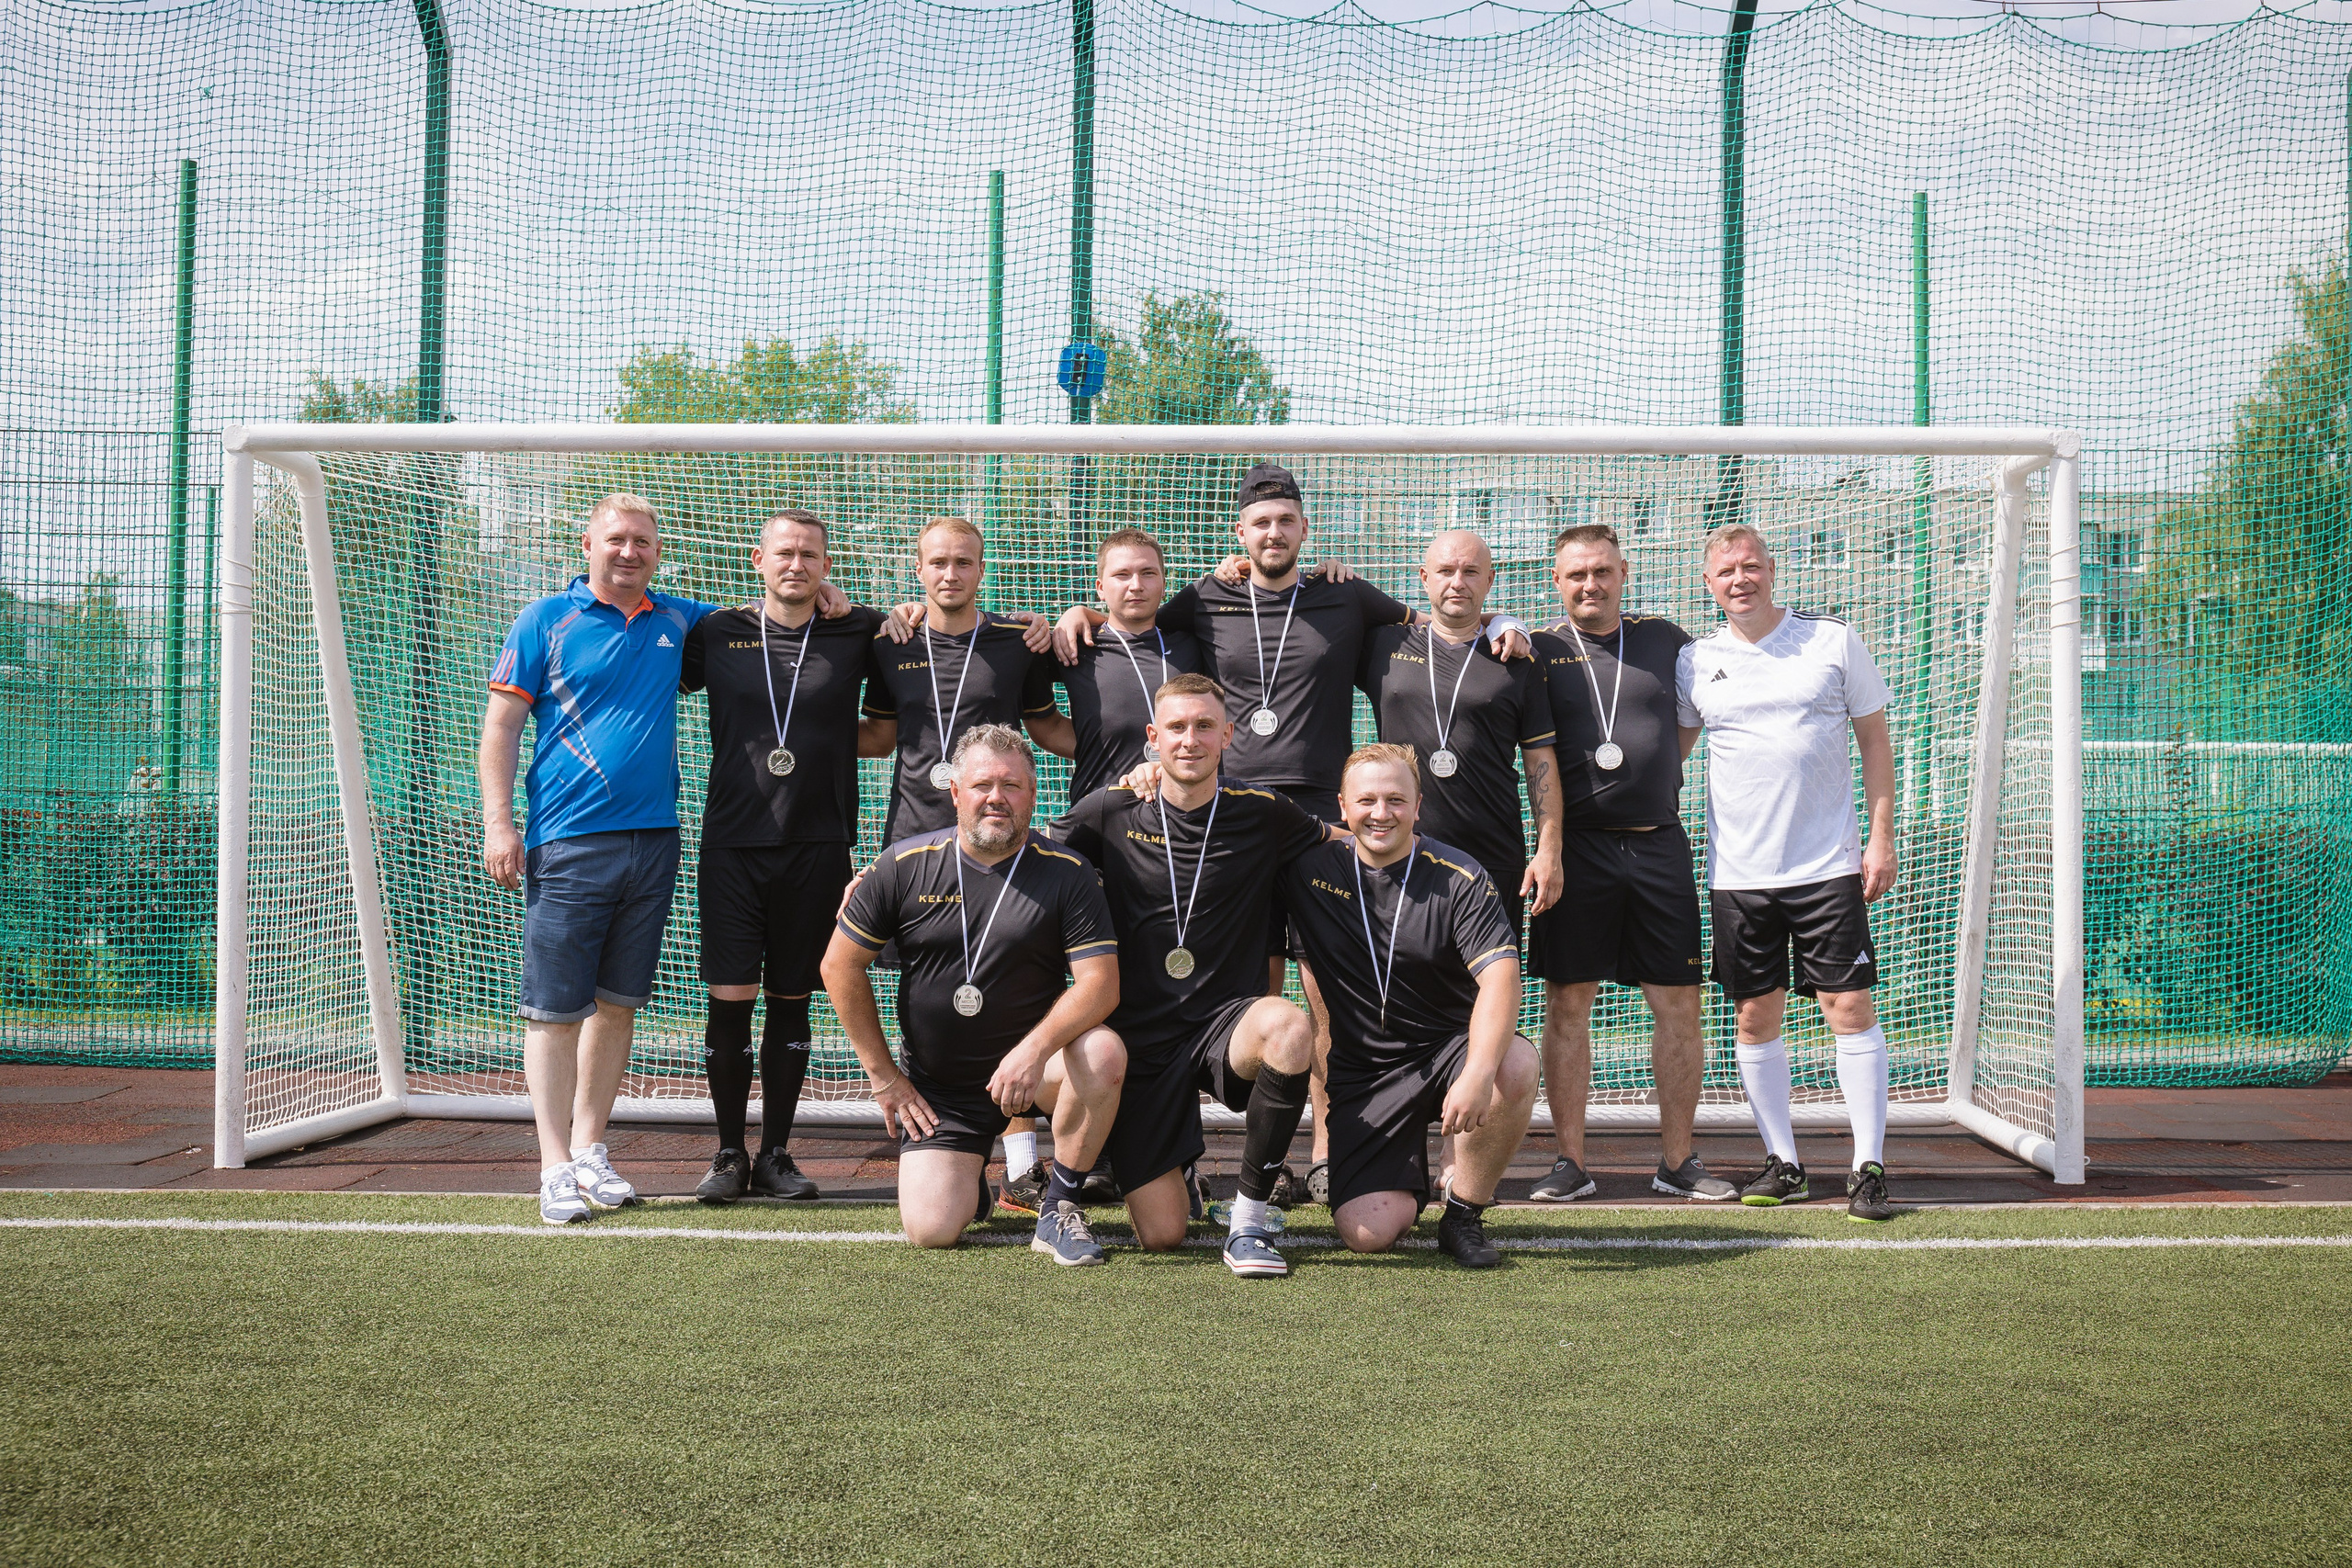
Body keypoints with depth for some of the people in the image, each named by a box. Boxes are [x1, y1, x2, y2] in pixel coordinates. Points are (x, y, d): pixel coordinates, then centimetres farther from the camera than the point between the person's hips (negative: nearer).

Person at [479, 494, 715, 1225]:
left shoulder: (677, 622, 12)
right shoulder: (547, 620, 1)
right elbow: (500, 725, 0)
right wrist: (498, 823, -9)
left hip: (653, 842, 4)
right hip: (568, 844, -4)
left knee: (619, 1002, 10)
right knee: (556, 1008, -4)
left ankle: (589, 1149, 21)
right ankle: (556, 1168, 2)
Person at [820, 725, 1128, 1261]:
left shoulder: (1067, 874, -7)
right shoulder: (904, 866, -4)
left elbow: (1101, 981, -14)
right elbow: (841, 965, 4)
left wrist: (1033, 1050, -30)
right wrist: (882, 1075, 2)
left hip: (1032, 1062, 0)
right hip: (938, 1087, 1)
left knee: (1103, 1053, -33)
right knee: (931, 1229, -16)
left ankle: (1058, 1206, -10)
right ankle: (972, 1186, 24)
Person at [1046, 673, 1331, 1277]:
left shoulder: (1260, 813, -1)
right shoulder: (1112, 812, -1)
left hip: (1225, 1022, 0)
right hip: (1140, 1037, 0)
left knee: (1289, 1026, -38)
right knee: (1161, 1236, -6)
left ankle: (1248, 1222, -19)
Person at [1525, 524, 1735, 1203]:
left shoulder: (1665, 640, 10)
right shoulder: (1541, 651, 4)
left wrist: (1659, 768, 15)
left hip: (1659, 842, 2)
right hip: (1577, 847, -2)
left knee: (1678, 1002, 3)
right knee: (1567, 1003, 0)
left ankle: (1677, 1160, 14)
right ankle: (1569, 1162, 9)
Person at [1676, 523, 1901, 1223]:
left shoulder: (1833, 641, 1)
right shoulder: (1694, 663, 5)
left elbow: (1875, 739, 5)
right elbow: (1670, 750, 18)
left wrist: (1882, 837, -1)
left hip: (1829, 864, -2)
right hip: (1738, 871, 2)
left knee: (1850, 1007, -5)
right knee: (1756, 1016, 5)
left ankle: (1869, 1167, 2)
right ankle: (1783, 1163, 17)